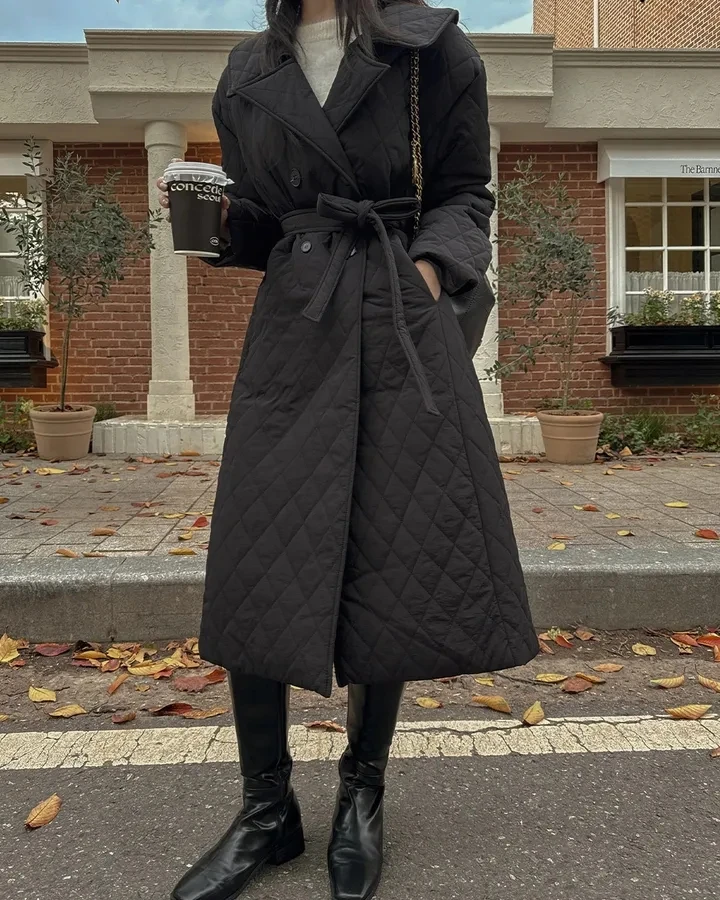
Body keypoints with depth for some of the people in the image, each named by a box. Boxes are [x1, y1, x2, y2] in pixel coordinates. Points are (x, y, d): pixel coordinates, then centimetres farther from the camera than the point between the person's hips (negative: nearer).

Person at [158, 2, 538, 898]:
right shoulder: (248, 74, 16)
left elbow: (467, 194, 8)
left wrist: (432, 265, -10)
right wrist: (215, 219, 0)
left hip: (403, 326, -2)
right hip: (293, 329, 3)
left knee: (391, 570, 0)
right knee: (255, 574, -3)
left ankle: (362, 799, 22)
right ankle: (267, 810, 15)